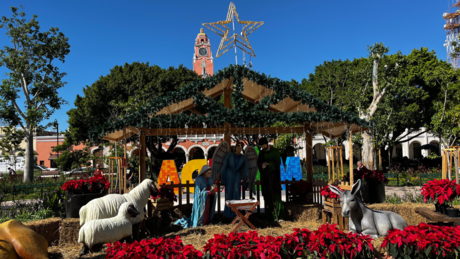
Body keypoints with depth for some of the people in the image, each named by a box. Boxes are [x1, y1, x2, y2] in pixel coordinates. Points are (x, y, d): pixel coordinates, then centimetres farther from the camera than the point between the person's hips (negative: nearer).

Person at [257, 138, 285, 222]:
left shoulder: (275, 151, -5)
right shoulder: (261, 153, 8)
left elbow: (278, 162, -11)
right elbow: (258, 163, 2)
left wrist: (268, 164, -25)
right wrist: (262, 164, -21)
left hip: (274, 176, -4)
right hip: (265, 176, 4)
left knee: (275, 195, -9)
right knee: (267, 195, 2)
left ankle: (279, 216, -7)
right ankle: (270, 215, 7)